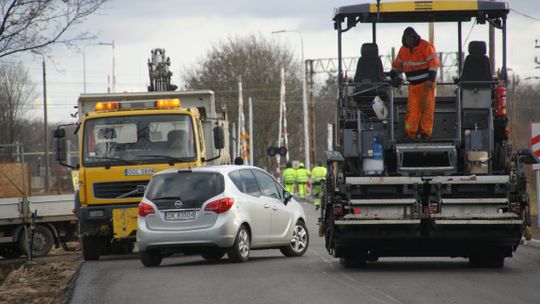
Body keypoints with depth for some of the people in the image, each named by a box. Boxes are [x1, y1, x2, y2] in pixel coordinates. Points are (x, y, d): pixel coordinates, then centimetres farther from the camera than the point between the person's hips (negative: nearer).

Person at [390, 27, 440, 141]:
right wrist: (395, 76, 16)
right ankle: (410, 132, -3)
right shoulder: (404, 50, 11)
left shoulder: (425, 47, -9)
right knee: (412, 109, -1)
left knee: (427, 108, -4)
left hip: (426, 84, -6)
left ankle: (426, 132, -2)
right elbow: (397, 64, 24)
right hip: (413, 85, 6)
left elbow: (434, 63, -13)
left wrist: (431, 79, -20)